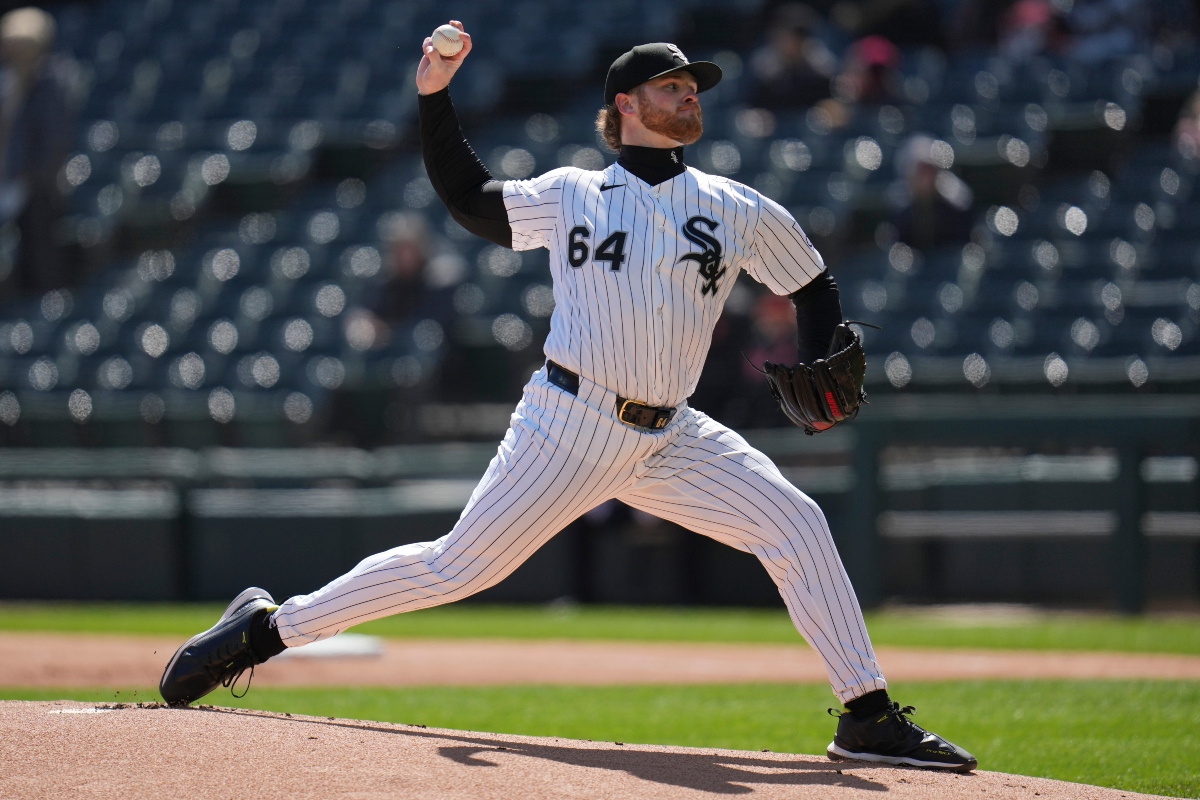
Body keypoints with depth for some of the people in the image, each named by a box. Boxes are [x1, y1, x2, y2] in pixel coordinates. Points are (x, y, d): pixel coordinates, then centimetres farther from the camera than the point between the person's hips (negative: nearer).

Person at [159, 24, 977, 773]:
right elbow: (470, 198, 17)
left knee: (795, 523, -13)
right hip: (569, 426, -3)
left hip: (669, 440, 3)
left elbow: (814, 285, 18)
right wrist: (435, 96, 7)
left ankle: (868, 715, -9)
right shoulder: (569, 195, 7)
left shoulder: (737, 212, 9)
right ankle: (268, 626, 5)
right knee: (457, 567, -7)